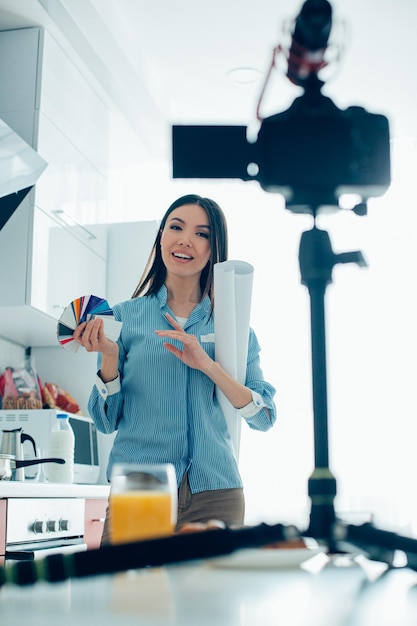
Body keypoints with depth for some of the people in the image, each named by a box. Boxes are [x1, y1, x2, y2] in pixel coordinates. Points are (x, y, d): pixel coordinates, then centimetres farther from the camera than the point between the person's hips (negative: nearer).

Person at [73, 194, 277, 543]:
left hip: (215, 496, 1)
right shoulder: (125, 317, 5)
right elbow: (106, 421, 5)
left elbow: (265, 417, -1)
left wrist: (208, 365, -14)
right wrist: (109, 356, -12)